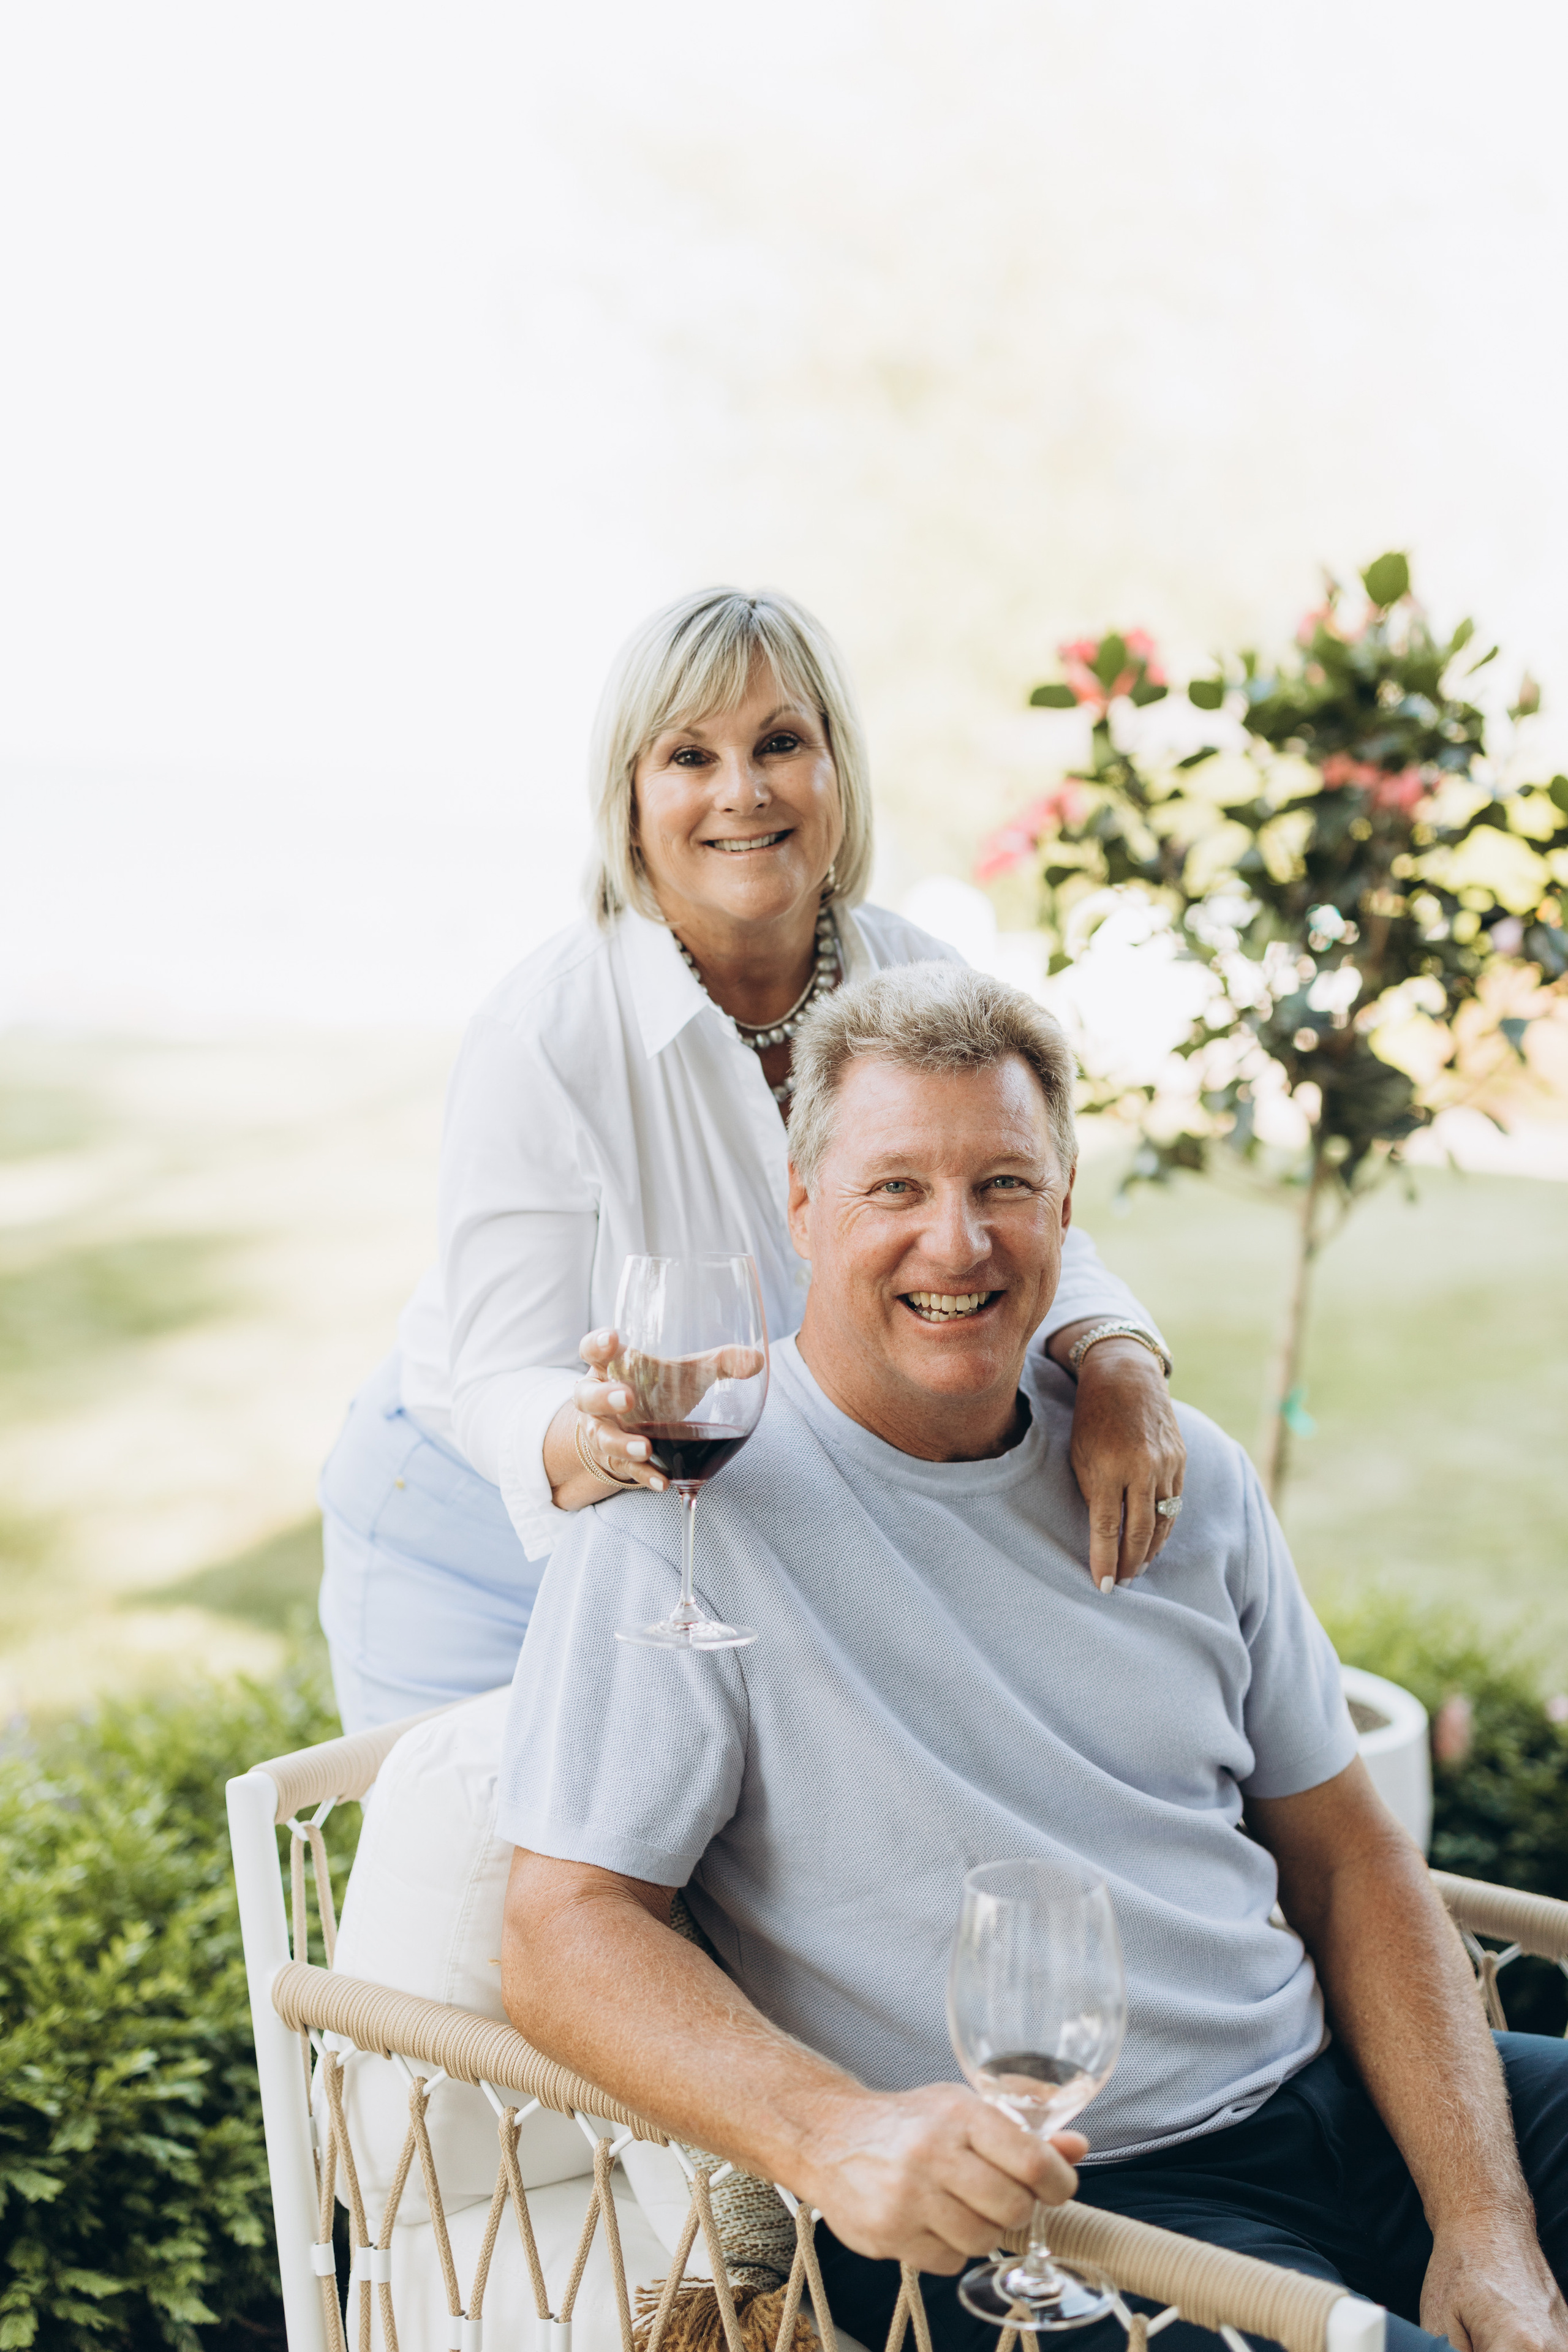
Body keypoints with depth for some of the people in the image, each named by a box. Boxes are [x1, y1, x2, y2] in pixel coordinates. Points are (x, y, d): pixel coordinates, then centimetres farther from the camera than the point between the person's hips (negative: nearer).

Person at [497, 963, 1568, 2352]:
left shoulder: (1181, 1474, 9)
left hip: (1326, 2091, 6)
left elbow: (1347, 1861, 10)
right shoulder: (692, 1510, -9)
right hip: (1007, 2202, -5)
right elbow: (565, 1930, -12)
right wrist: (831, 2132, -29)